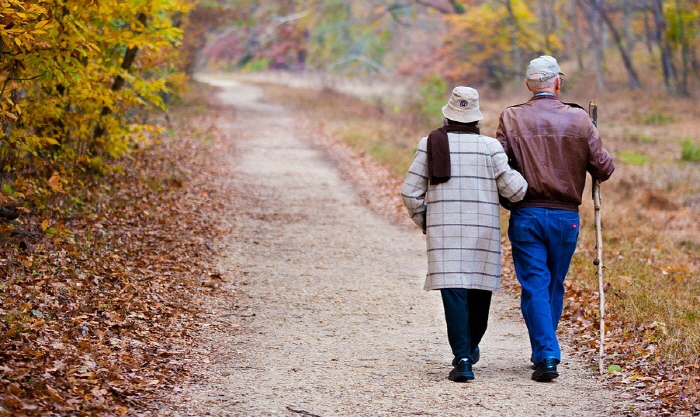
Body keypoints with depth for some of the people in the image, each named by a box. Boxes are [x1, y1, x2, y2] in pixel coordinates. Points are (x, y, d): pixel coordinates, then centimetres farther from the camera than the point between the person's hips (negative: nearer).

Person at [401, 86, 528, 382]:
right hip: (483, 230, 0)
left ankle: (462, 358, -16)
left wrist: (423, 222, 18)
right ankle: (470, 348, 33)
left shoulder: (430, 144, 1)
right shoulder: (490, 147, -2)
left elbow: (410, 193, 2)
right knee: (480, 290, 17)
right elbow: (514, 188, -5)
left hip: (444, 230, 0)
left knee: (454, 292, -4)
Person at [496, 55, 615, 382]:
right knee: (555, 285, 16)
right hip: (566, 216, 1)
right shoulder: (579, 119, -2)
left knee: (535, 287, 1)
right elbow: (604, 168, -2)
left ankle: (546, 356, -9)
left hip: (526, 215, -1)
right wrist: (598, 174, 21)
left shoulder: (511, 119, -3)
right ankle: (543, 351, 25)